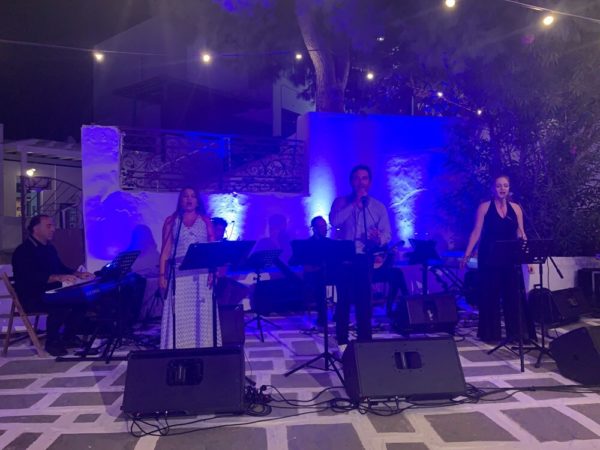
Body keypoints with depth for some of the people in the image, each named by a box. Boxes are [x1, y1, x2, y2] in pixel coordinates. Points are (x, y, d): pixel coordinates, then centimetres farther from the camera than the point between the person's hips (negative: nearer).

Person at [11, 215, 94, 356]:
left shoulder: (49, 248, 14)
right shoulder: (23, 251, -15)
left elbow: (61, 268, 19)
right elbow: (32, 276, -29)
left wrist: (78, 274, 0)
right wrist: (58, 277, -42)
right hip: (31, 298, -9)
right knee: (62, 305, -33)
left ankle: (68, 337, 3)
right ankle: (51, 342, -14)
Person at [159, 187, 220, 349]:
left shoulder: (205, 220, 11)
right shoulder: (171, 221, 10)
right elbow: (165, 250, 6)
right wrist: (162, 274, -3)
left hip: (202, 273, 0)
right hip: (179, 273, 0)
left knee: (202, 313, 0)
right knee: (180, 314, -3)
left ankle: (204, 348, 7)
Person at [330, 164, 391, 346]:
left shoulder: (378, 207, 6)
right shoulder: (341, 202, 3)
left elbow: (387, 234, 1)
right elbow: (334, 221, -16)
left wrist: (379, 239, -23)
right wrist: (354, 203, -18)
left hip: (364, 259, 0)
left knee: (363, 301, 0)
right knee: (343, 300, 6)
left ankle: (364, 342, 10)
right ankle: (342, 342, 16)